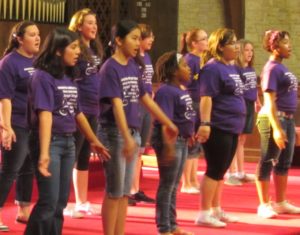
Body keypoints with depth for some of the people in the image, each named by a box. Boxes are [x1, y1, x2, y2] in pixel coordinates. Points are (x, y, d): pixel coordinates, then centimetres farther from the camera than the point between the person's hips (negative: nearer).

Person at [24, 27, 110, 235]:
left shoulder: (69, 78, 10)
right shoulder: (43, 76, -13)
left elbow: (77, 113, 19)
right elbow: (44, 114, -22)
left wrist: (95, 141, 24)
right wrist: (44, 152, -30)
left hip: (68, 142, 8)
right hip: (50, 142, -8)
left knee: (61, 202, 9)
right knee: (49, 202, -9)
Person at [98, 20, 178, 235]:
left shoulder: (133, 66, 9)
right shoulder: (110, 68, -14)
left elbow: (145, 98, 19)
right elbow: (116, 104, -23)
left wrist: (168, 123, 23)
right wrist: (126, 137, -32)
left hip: (133, 132, 7)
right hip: (114, 133, -7)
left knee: (125, 192, 10)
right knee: (114, 191, -2)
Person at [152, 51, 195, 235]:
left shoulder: (182, 90, 12)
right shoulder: (166, 91, -18)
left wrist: (189, 136, 21)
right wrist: (167, 147, -27)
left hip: (182, 140, 10)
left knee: (174, 186, 16)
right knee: (167, 185, -2)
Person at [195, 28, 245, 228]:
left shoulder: (231, 68, 14)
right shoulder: (213, 68, -14)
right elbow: (206, 97, -20)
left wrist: (238, 123, 23)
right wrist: (205, 124, -27)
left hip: (232, 129, 9)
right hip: (218, 129, -9)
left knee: (221, 171, 14)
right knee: (214, 170, -5)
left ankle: (216, 210, 23)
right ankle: (204, 214, 1)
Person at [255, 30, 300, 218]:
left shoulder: (282, 68, 14)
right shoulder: (272, 69, -14)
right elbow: (270, 101, -19)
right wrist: (276, 128, -25)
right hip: (274, 118, -10)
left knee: (285, 163, 15)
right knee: (268, 162, -2)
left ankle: (281, 203, 24)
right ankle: (264, 205, 4)